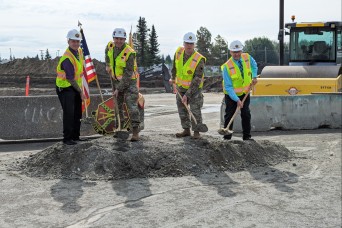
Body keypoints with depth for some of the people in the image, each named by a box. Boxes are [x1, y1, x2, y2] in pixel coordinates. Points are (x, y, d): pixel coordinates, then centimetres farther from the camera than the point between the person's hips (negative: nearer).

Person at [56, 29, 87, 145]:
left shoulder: (79, 51, 3)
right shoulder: (67, 58, -25)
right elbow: (71, 79, -21)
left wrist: (81, 89, 18)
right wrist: (80, 92, -12)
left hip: (76, 87, 9)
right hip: (65, 88, -9)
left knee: (77, 113, 14)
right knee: (69, 113, -11)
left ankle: (75, 136, 26)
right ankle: (67, 138, -1)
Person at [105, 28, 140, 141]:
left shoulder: (130, 53, -26)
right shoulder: (110, 46, -7)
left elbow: (128, 74, -26)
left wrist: (119, 89, -25)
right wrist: (108, 65, 16)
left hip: (129, 81, -7)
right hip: (115, 79, 7)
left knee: (132, 105, -16)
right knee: (117, 105, 15)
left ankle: (135, 132, -16)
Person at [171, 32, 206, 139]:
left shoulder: (199, 60, -26)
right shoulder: (179, 52, -10)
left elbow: (196, 81, -27)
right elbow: (175, 65, 13)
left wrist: (187, 95, -29)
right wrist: (173, 77, 22)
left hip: (194, 88, -5)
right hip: (181, 86, 6)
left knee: (195, 110, -7)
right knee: (182, 109, 11)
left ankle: (196, 132, 5)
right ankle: (186, 130, 23)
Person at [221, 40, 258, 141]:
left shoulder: (247, 57, -10)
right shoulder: (227, 67, -23)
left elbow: (254, 66, 16)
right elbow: (228, 87, -23)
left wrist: (254, 77, -1)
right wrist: (237, 100, -28)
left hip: (245, 92, 4)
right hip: (231, 94, -4)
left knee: (246, 114, 3)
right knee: (229, 115, -1)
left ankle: (247, 136, 11)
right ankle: (227, 137, 6)